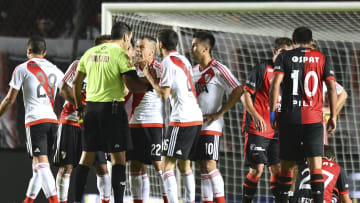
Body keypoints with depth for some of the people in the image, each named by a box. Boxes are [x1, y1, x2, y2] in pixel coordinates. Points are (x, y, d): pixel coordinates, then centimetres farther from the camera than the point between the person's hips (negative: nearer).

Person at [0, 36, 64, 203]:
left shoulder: (23, 69, 2)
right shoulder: (55, 70, 16)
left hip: (35, 121, -6)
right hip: (52, 120, 6)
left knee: (42, 165, -13)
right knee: (38, 166, 15)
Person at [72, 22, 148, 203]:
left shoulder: (90, 53, 12)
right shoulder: (121, 55, -7)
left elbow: (76, 82, 15)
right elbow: (132, 85, -16)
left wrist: (79, 107, 23)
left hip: (91, 107, 6)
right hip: (112, 107, -6)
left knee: (87, 156, 11)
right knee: (118, 158, -2)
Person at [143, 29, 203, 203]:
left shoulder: (167, 62, -7)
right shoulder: (184, 60, 18)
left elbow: (164, 94, -11)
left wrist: (149, 77, 2)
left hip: (182, 119, -9)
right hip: (197, 118, 9)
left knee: (167, 165, -9)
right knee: (184, 164, 16)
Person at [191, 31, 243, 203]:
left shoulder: (218, 69, -9)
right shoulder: (193, 71, 14)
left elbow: (238, 91, -16)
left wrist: (219, 113, -16)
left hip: (211, 126, -8)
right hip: (196, 125, 8)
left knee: (209, 166, -13)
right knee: (203, 168, 7)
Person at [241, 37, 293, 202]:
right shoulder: (262, 68, -6)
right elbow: (245, 94, -9)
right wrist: (255, 115, -22)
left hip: (276, 130, 6)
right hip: (257, 128, -6)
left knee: (277, 169, 4)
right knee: (257, 169, -10)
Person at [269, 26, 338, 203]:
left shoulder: (284, 57, 5)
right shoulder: (321, 58, 7)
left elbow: (275, 84, -8)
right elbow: (332, 88, 2)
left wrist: (272, 111, -3)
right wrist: (333, 117, 7)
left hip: (289, 117, 0)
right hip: (314, 119, 0)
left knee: (286, 164, 10)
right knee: (315, 164, -4)